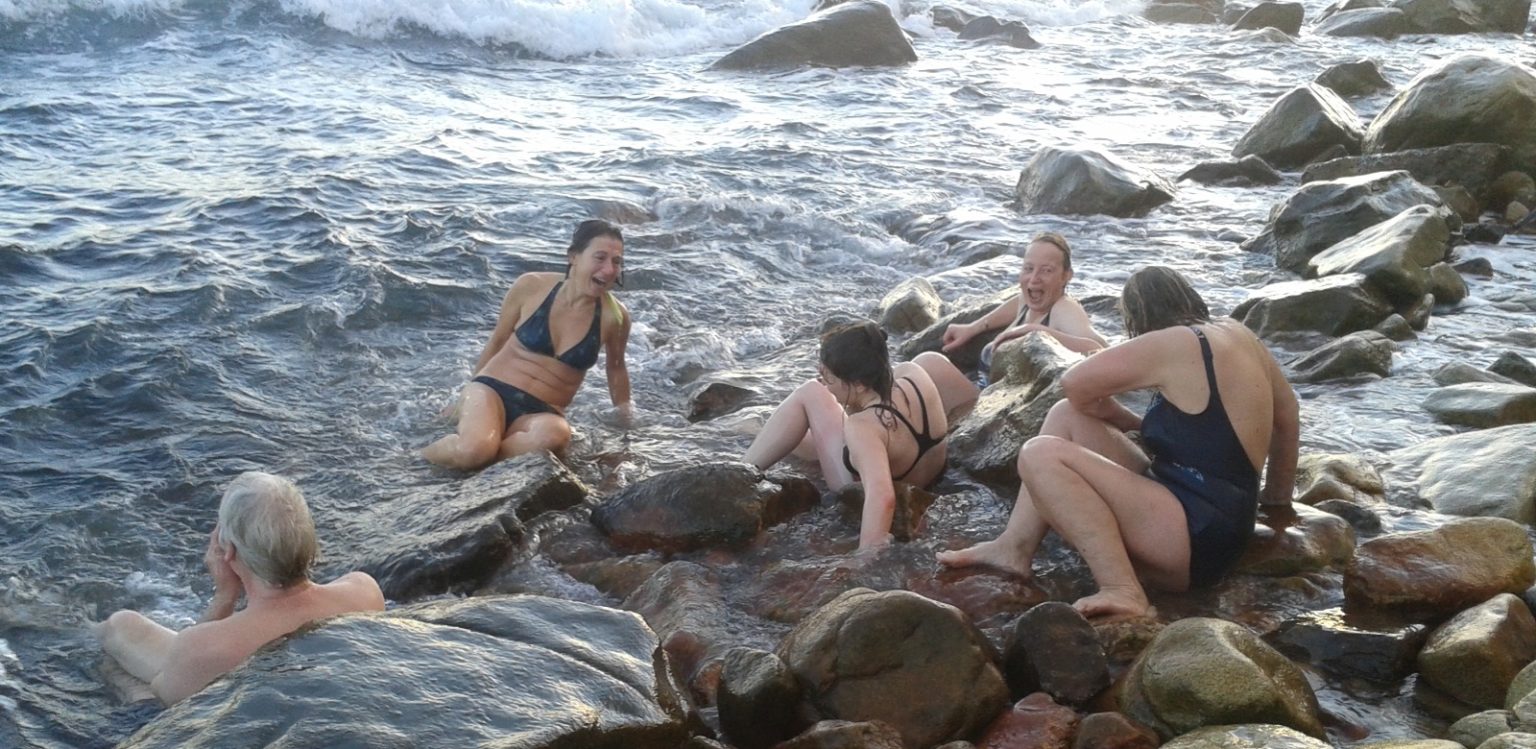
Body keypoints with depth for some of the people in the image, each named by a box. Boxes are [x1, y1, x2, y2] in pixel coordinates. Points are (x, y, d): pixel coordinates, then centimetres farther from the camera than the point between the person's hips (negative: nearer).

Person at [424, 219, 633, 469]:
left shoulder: (614, 316, -5)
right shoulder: (531, 287, -6)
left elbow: (616, 367, 17)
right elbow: (497, 342, 10)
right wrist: (468, 398, 20)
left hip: (542, 413, 0)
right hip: (492, 391, 0)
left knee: (554, 435, -39)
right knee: (473, 448, -35)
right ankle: (422, 458, -1)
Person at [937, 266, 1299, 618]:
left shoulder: (1175, 344, -14)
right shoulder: (1236, 333, 11)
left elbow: (1076, 383, -9)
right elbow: (1287, 413, 22)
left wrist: (1133, 422, 9)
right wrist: (1278, 497, 31)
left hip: (1198, 536, -10)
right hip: (1213, 524, 10)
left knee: (1040, 455, -18)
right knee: (1066, 416, 11)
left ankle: (1122, 590, -23)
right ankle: (1014, 547, 5)